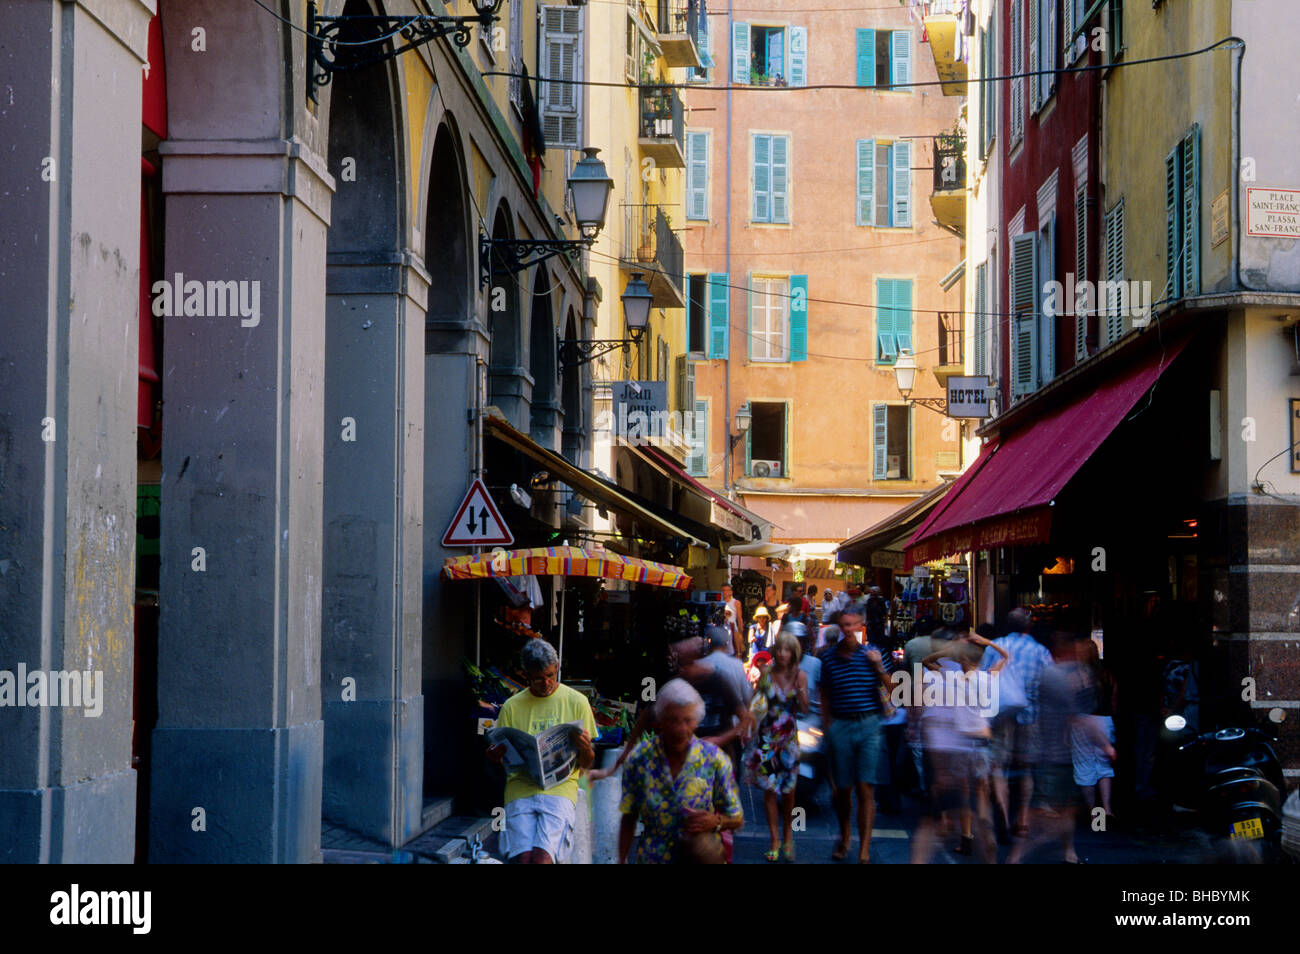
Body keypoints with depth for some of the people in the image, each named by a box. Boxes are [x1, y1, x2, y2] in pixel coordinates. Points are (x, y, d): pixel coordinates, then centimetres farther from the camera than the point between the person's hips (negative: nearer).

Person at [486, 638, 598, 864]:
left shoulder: (576, 702, 10)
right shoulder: (512, 706, 14)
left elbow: (586, 764, 10)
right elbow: (500, 757, 15)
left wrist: (585, 749, -13)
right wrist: (497, 756, -8)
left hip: (560, 787, -1)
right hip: (520, 787, 1)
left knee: (542, 858, -24)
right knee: (523, 858, -19)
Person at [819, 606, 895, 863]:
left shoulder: (871, 654, 3)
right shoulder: (829, 657, 6)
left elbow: (892, 690, 0)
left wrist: (879, 667, -13)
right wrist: (827, 725, 8)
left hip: (868, 725, -1)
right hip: (840, 726, 1)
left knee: (865, 789, -7)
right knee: (842, 789, 6)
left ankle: (864, 851, -5)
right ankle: (844, 837, 31)